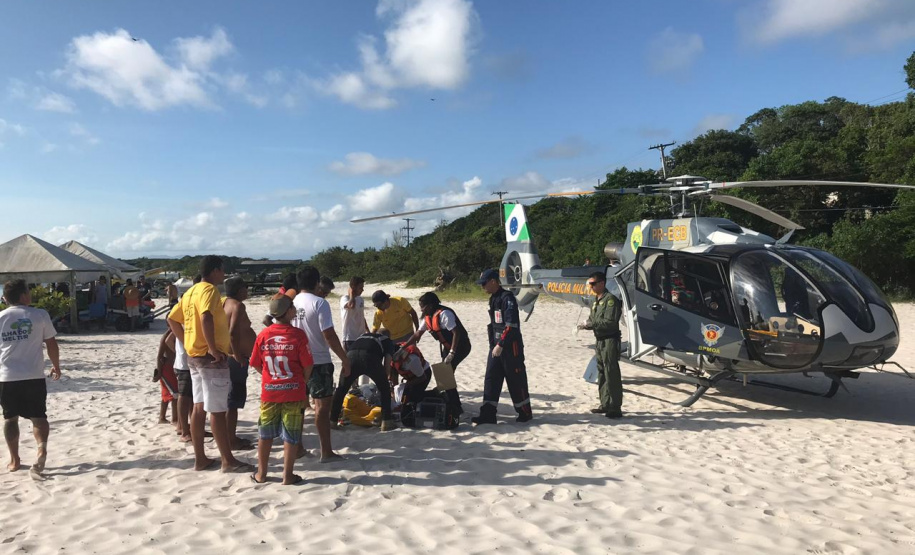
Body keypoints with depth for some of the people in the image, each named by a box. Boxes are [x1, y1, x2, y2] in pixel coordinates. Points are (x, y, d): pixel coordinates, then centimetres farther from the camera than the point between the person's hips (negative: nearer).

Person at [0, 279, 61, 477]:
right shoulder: (39, 315, -3)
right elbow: (51, 344, 0)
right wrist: (56, 366, 13)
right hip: (34, 376, -2)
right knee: (38, 417, 6)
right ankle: (42, 448, -18)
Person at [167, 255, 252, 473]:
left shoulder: (191, 291, 14)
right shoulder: (209, 290, -14)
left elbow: (172, 319, 19)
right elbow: (206, 317, -32)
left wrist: (187, 341, 15)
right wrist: (213, 348, -26)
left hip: (194, 355, 9)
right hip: (211, 358, -9)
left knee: (199, 407, 13)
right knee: (217, 411, -4)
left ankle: (200, 458, 20)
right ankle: (228, 460, 2)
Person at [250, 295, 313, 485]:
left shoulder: (263, 334, -2)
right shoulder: (298, 334, -12)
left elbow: (256, 363, 4)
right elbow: (307, 365, -10)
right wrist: (304, 381, 9)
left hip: (269, 391, 3)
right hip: (293, 393, -3)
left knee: (265, 434, 17)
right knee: (291, 435, 7)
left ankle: (261, 473, 27)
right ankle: (287, 475, 12)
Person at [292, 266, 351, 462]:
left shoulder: (291, 303, 3)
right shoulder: (319, 303, -15)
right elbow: (329, 336, -18)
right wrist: (345, 359, -11)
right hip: (319, 362, -6)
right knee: (322, 405, 0)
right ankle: (326, 451, 4)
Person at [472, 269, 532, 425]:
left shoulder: (507, 298, -16)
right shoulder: (493, 298, 13)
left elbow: (511, 325, -22)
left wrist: (500, 345, -23)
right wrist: (494, 344, 17)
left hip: (510, 346, -9)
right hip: (496, 346, 9)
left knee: (516, 380, 2)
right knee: (491, 379, 4)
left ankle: (525, 413, 17)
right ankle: (488, 414, 6)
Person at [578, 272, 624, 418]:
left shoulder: (610, 299, -14)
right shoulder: (596, 300, 14)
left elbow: (610, 322, -22)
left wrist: (591, 323, -18)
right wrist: (586, 325, 0)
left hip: (610, 340, -10)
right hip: (600, 340, 10)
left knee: (612, 374, -7)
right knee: (602, 373, 15)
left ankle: (615, 408, -3)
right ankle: (605, 405, 24)